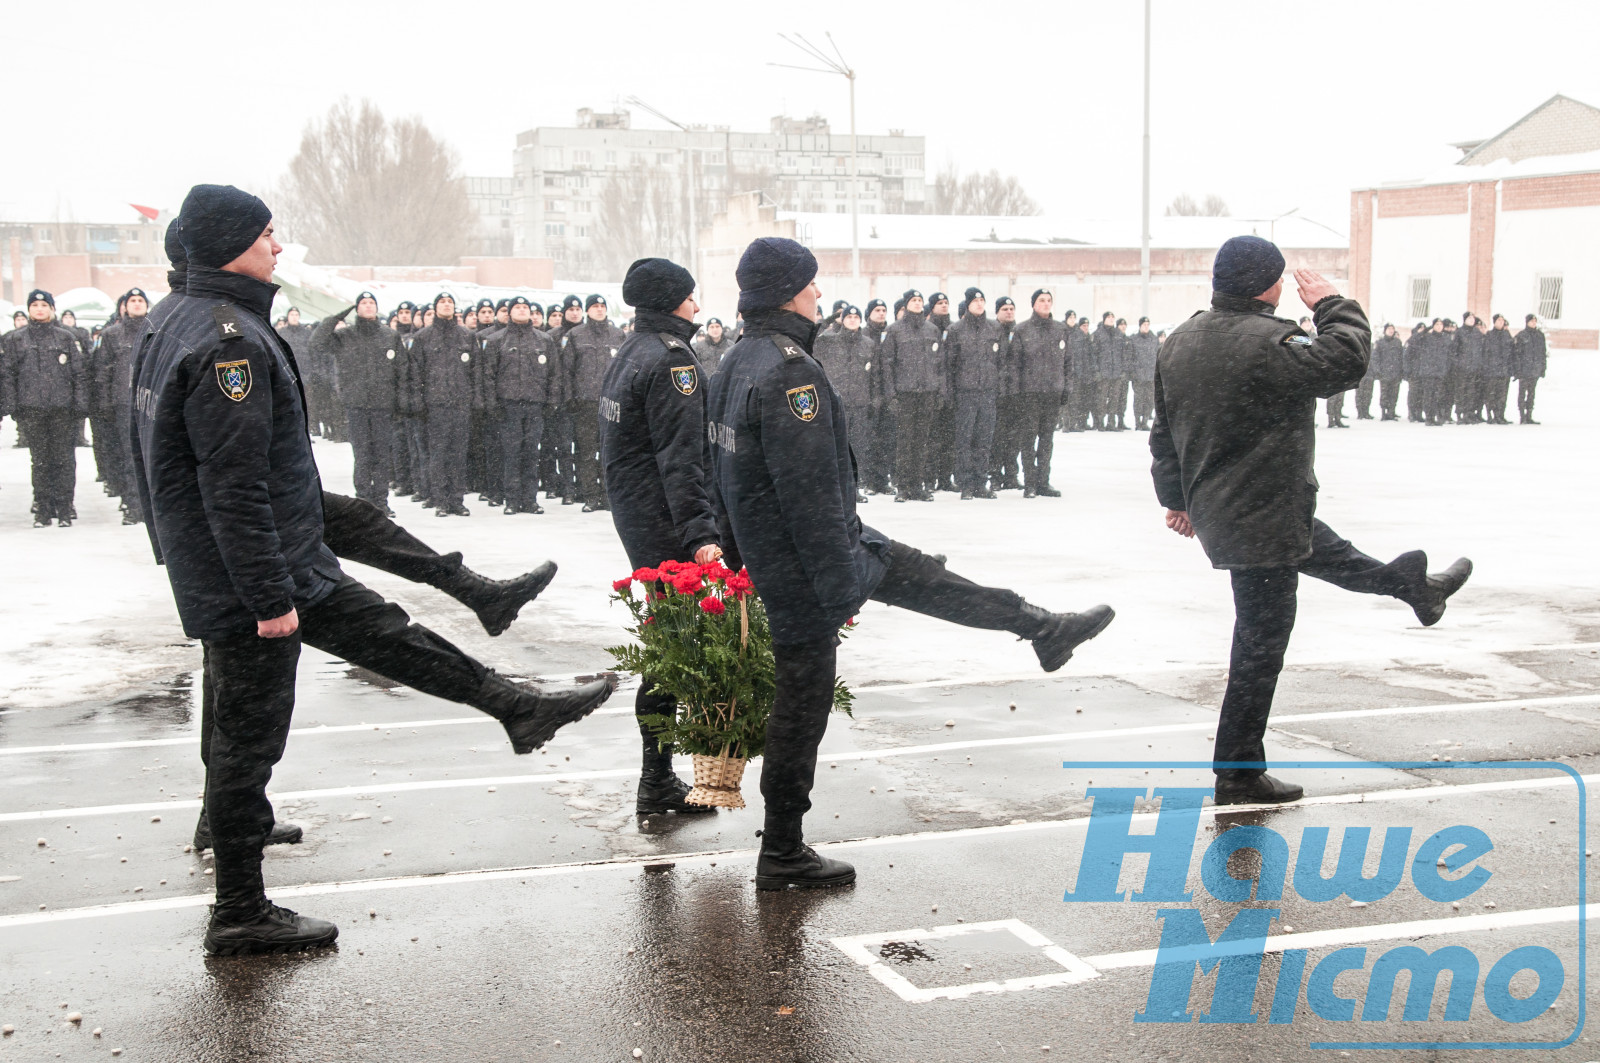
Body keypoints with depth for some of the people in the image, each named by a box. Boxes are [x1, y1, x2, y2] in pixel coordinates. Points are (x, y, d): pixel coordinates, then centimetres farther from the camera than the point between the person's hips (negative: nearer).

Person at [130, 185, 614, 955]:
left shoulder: (182, 324, 11)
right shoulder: (228, 341, -22)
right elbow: (234, 485, -26)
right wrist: (270, 598, -22)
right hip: (250, 580, -10)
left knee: (385, 633, 16)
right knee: (247, 740, 0)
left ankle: (519, 710, 28)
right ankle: (240, 916, 12)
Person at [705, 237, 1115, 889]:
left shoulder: (736, 363, 7)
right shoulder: (789, 371, -25)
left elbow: (726, 471, 16)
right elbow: (809, 490, -27)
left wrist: (739, 556, 24)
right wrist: (840, 587, -21)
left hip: (763, 550, 10)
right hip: (802, 565, -10)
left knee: (919, 577, 20)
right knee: (802, 710, 1)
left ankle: (1045, 630, 34)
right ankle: (782, 856, 13)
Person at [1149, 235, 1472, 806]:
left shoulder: (1179, 342, 6)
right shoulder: (1268, 342, -23)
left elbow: (1165, 432, 14)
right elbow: (1345, 361, -24)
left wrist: (1176, 497, 25)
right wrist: (1333, 307, -6)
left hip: (1215, 509, 9)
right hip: (1260, 523, -9)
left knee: (1324, 549, 31)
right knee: (1260, 644, 1)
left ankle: (1413, 585, 54)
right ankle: (1239, 773, 8)